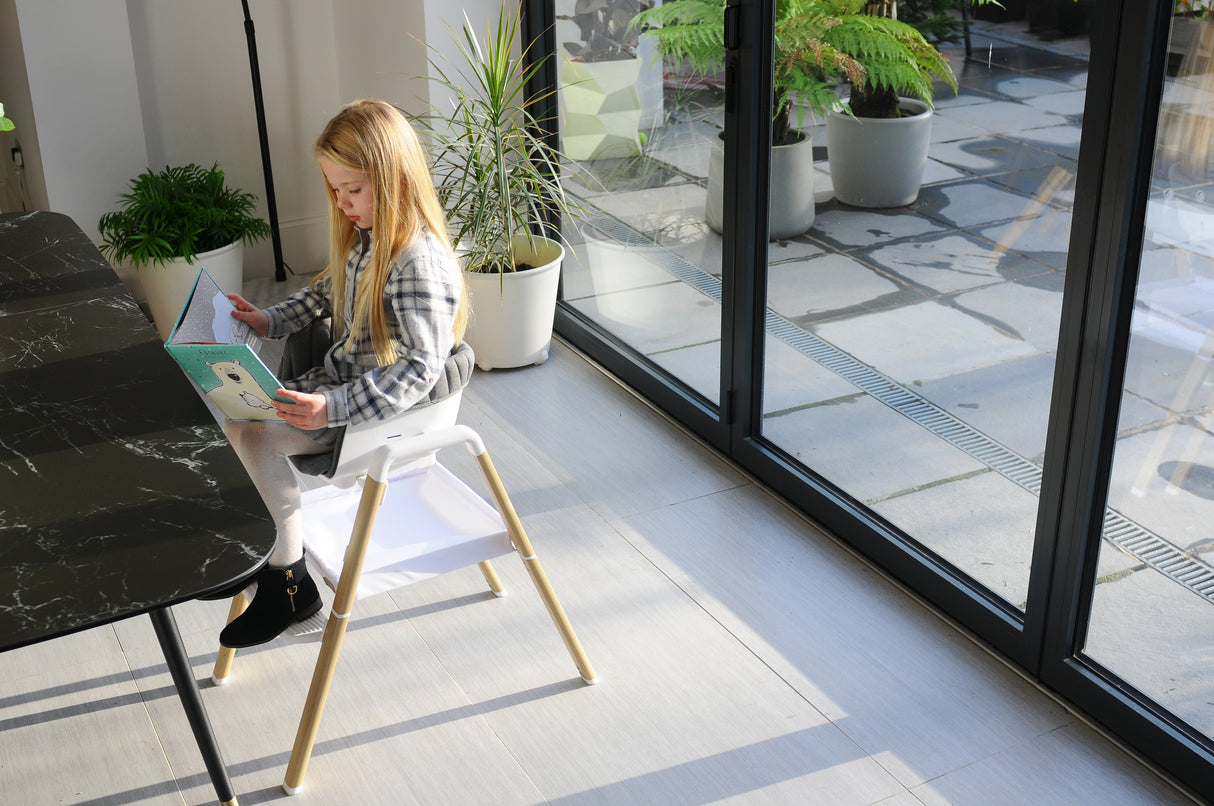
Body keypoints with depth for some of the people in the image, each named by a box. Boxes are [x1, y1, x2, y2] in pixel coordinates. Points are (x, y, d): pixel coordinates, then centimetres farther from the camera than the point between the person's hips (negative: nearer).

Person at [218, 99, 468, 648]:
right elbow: (327, 294, 25)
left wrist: (334, 408, -38)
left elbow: (420, 368, -30)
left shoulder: (419, 261, -25)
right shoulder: (365, 237, 5)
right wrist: (269, 321, 8)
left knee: (250, 431, -23)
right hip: (336, 382, 10)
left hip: (381, 416, -10)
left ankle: (288, 583, -10)